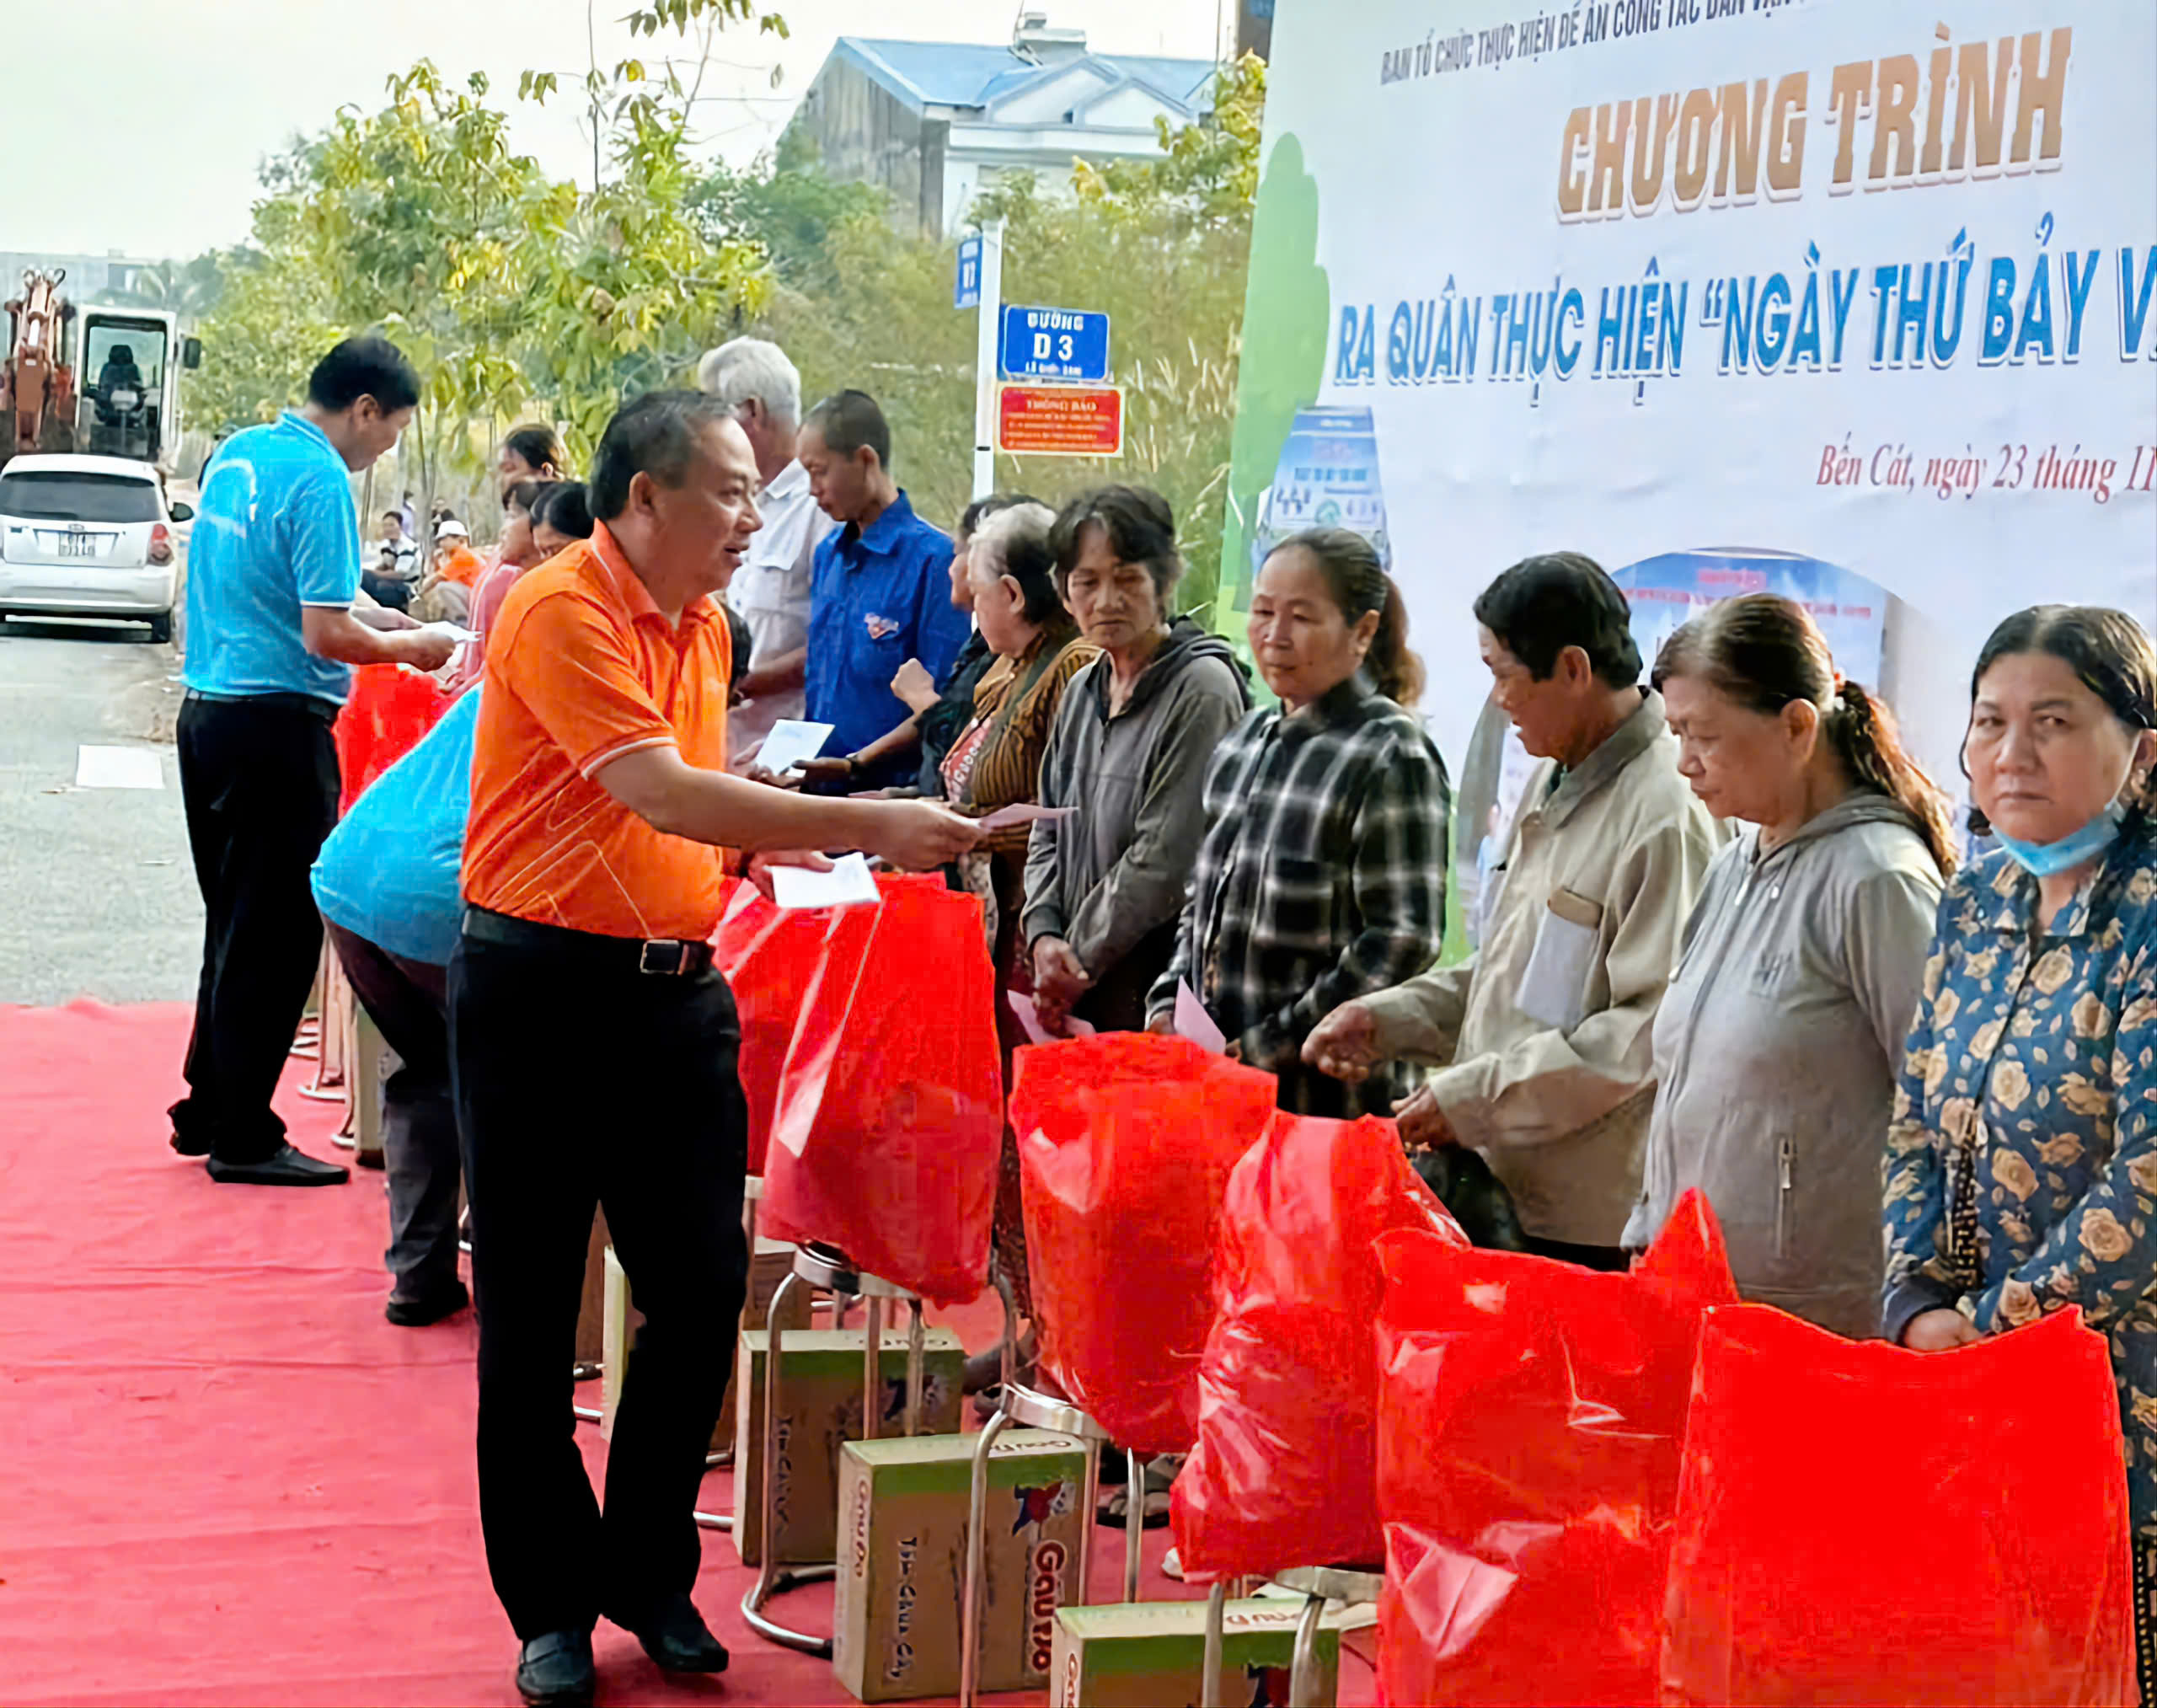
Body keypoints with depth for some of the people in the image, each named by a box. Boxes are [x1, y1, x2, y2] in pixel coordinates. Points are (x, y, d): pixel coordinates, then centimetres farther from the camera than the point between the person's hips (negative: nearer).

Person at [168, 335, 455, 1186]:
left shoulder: (237, 452, 12)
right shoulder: (320, 480, -16)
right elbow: (327, 634, -20)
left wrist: (373, 613, 18)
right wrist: (410, 646, -4)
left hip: (207, 708, 9)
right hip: (277, 725, -9)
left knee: (234, 922, 17)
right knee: (276, 935, -1)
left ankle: (207, 1111, 24)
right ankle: (244, 1138, 4)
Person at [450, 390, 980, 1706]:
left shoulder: (705, 625, 12)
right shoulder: (561, 611, -14)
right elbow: (661, 795, -24)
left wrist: (784, 842, 2)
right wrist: (868, 826, -25)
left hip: (676, 990, 7)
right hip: (540, 989, -7)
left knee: (703, 1296, 5)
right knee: (531, 1313, 5)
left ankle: (651, 1575, 23)